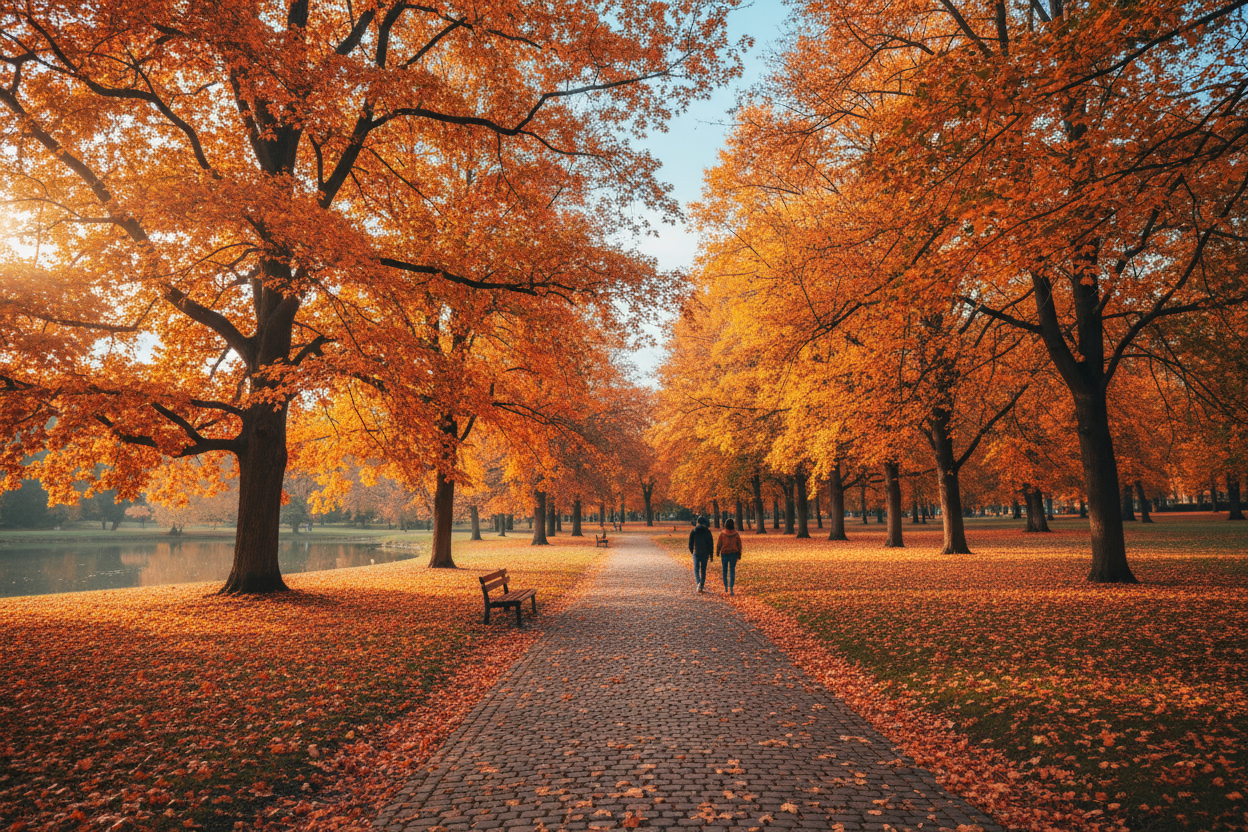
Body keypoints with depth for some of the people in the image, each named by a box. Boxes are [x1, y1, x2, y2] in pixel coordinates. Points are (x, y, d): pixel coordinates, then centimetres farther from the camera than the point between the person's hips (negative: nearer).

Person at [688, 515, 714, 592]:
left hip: (696, 553, -1)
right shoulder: (707, 531, -2)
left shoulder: (693, 531, -3)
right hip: (705, 553, 1)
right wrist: (711, 554, 4)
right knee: (703, 569, 11)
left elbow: (690, 543, 0)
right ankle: (702, 585, 11)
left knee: (696, 569, 7)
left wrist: (691, 551, 16)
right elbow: (711, 543, -2)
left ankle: (699, 582, -16)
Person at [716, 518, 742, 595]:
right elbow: (739, 545, 1)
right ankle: (731, 589, -6)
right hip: (733, 554, 0)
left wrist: (717, 552, 12)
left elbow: (719, 544, -4)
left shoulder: (722, 534, -10)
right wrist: (739, 554, 12)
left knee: (725, 571, 16)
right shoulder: (736, 534, -5)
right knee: (732, 571, 3)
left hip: (724, 554, 0)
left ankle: (726, 587, 25)